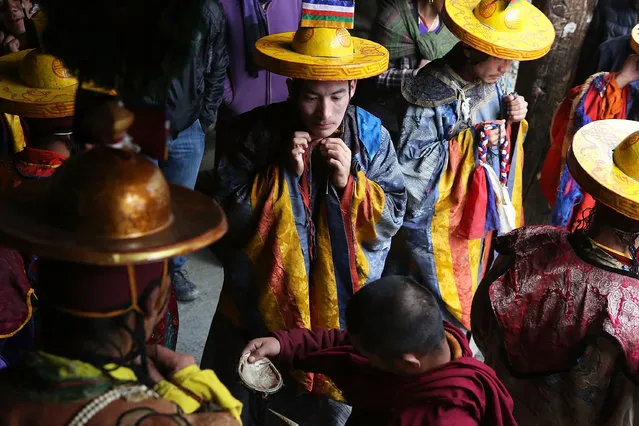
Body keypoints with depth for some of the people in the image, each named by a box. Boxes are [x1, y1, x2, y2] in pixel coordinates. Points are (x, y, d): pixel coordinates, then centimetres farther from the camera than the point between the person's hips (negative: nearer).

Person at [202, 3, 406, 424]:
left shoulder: (371, 136, -10)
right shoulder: (256, 133, -14)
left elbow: (392, 219, -7)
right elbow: (229, 219, -14)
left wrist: (350, 182, -24)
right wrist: (284, 176, -25)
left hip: (342, 301, 1)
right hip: (264, 297, 0)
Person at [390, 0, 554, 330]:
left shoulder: (489, 83, -5)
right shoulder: (430, 94, -27)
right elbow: (409, 163, -24)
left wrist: (512, 119, -14)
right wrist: (470, 143, -28)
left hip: (481, 214, 7)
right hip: (439, 222, -7)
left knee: (471, 286, 25)